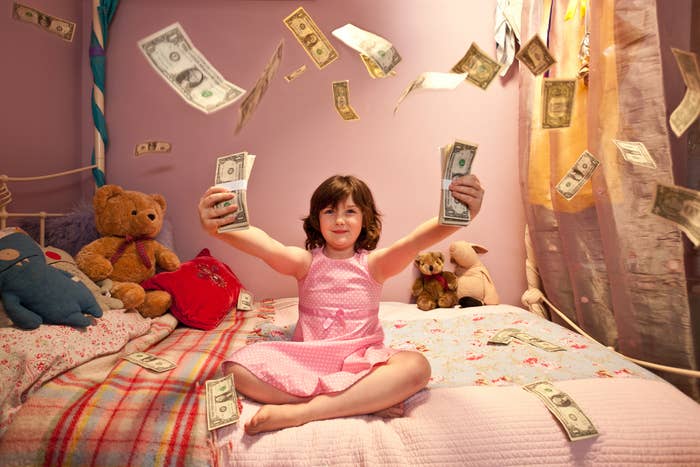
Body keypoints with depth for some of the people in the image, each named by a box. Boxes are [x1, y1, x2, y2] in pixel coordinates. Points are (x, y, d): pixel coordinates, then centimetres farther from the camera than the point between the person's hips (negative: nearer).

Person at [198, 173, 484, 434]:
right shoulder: (306, 261, -1)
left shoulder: (374, 263, -2)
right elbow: (265, 247, -22)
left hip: (360, 359, 0)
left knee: (416, 367, -29)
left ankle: (298, 412, -29)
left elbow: (415, 241, -23)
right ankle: (370, 400, -24)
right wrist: (215, 228, -43)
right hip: (306, 358, 1)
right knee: (238, 368, -23)